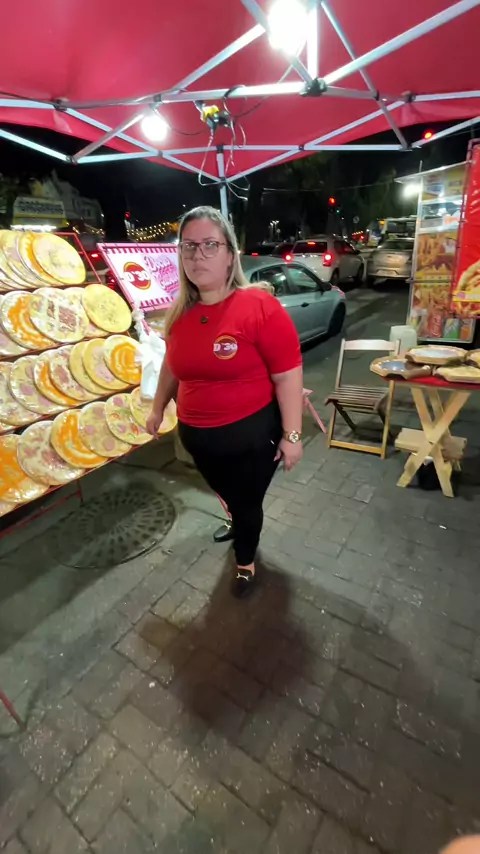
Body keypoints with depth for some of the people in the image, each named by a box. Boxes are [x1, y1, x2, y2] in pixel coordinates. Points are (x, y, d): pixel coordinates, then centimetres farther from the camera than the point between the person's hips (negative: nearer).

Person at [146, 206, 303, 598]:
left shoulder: (259, 305, -18)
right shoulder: (179, 312, 0)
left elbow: (288, 376, -17)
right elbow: (172, 364, 14)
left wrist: (292, 435, -15)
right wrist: (158, 408, 22)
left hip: (251, 434, -5)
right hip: (197, 434, 6)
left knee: (248, 503, 17)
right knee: (231, 498, 28)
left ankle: (246, 561, 47)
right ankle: (242, 526, 62)